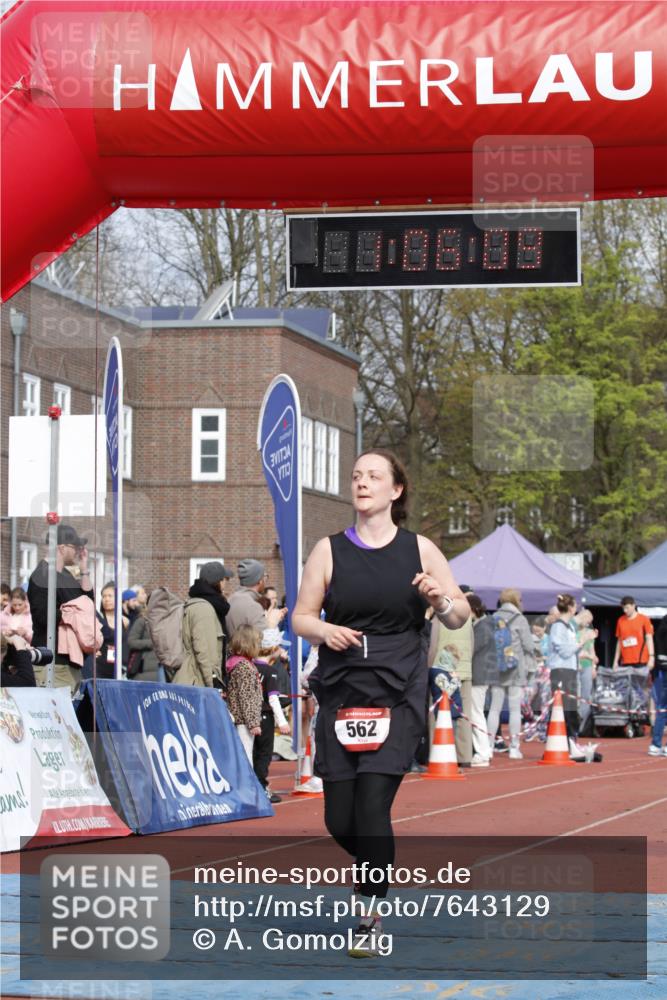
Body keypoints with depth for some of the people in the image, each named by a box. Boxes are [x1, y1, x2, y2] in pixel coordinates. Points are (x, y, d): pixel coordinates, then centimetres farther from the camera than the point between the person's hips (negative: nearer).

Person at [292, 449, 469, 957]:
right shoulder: (330, 550, 6)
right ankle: (378, 868, 34)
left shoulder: (420, 549, 4)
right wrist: (324, 630, -14)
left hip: (398, 695, -2)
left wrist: (441, 600, -12)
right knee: (340, 818, 2)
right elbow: (300, 616, 7)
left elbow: (461, 615, 9)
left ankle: (371, 920, -4)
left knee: (372, 804, -15)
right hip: (340, 691, 2)